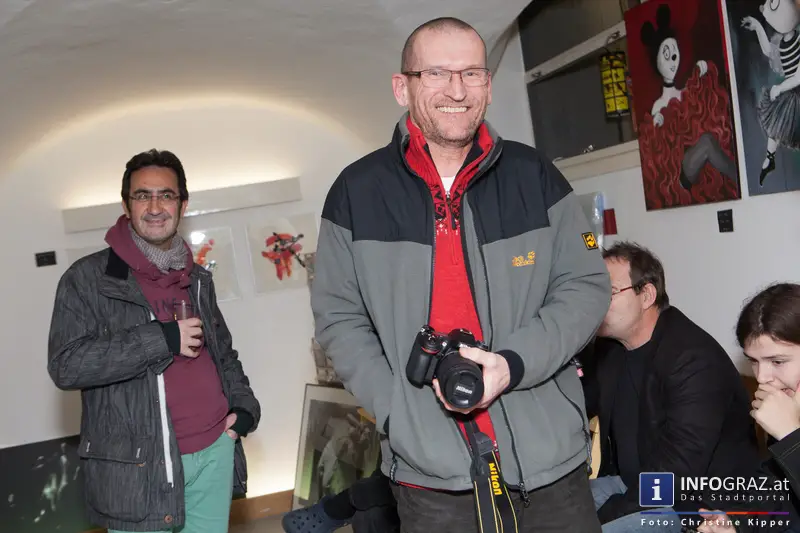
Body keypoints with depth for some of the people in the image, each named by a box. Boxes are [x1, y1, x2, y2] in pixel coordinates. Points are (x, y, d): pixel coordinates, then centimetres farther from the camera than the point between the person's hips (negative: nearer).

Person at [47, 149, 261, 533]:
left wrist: (244, 406, 5)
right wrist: (161, 340, -19)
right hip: (136, 468, -4)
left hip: (215, 452, 5)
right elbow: (66, 366, -15)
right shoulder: (88, 278, -6)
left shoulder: (198, 279, 12)